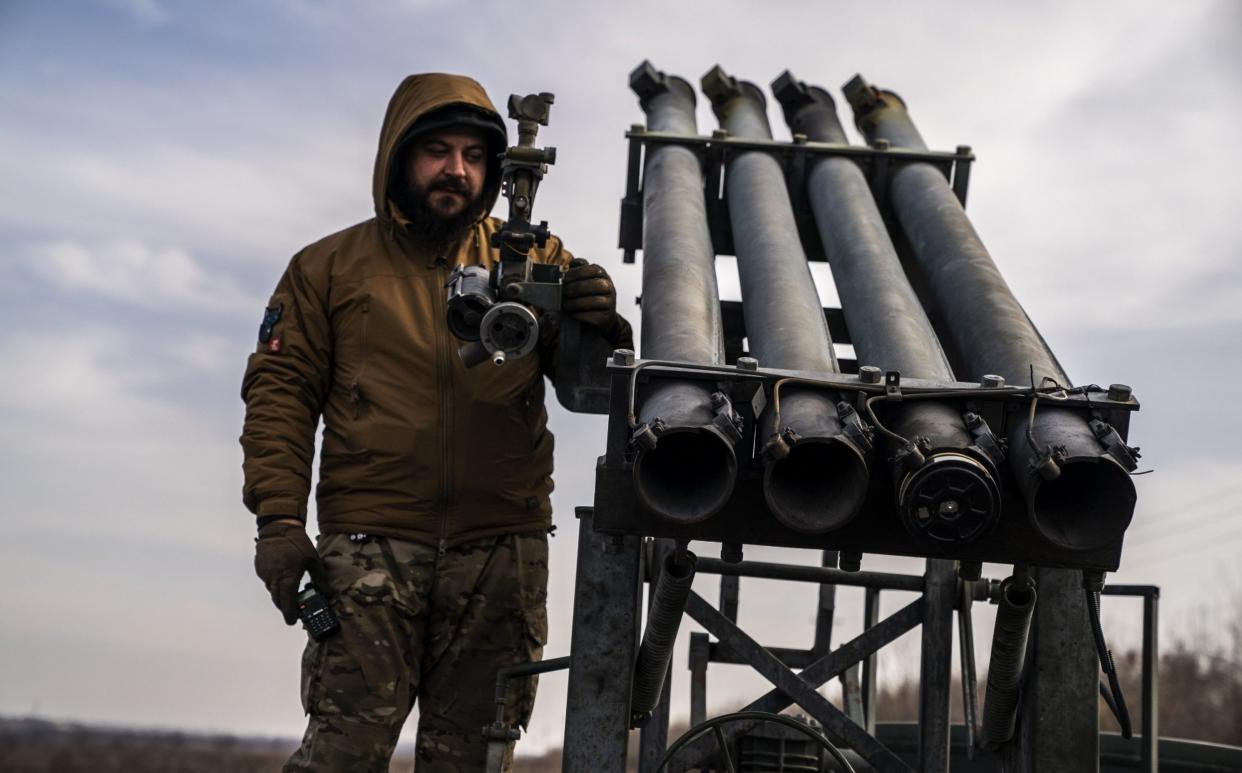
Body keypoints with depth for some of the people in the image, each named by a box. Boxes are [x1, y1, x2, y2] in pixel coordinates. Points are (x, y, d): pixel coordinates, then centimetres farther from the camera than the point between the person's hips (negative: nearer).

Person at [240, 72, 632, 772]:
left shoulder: (536, 261, 13)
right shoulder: (331, 266, 11)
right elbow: (281, 391, 6)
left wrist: (601, 329, -15)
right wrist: (279, 518, -7)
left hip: (502, 551, 2)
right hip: (371, 548, -1)